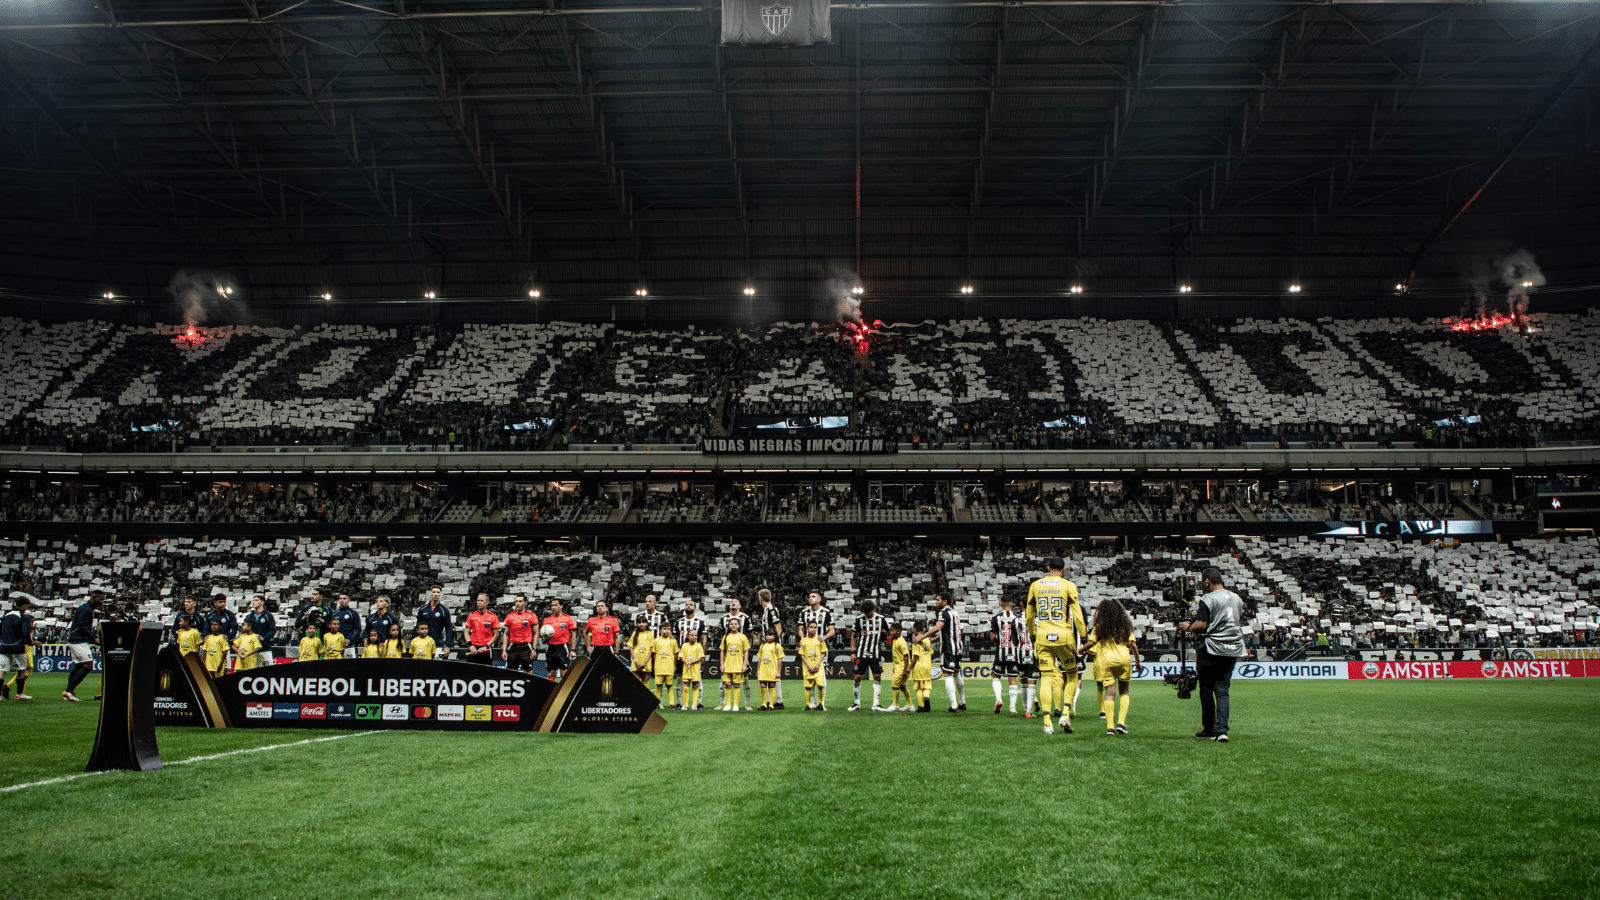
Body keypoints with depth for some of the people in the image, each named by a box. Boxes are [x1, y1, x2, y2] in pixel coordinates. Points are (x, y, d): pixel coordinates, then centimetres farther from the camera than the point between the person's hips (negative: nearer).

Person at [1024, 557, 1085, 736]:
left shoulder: (1035, 585, 8)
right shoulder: (1068, 586, -2)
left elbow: (1029, 615, 16)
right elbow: (1077, 615, -5)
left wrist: (1032, 634, 28)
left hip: (1043, 637, 2)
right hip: (1064, 636, -2)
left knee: (1046, 679, 2)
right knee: (1072, 675, 14)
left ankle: (1047, 722, -5)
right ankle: (1065, 713, 1)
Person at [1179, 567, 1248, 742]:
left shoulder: (1207, 599, -10)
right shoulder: (1237, 598, 12)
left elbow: (1201, 625, -16)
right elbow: (1240, 622, 20)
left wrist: (1187, 627, 2)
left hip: (1211, 649, -6)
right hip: (1233, 650, 6)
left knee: (1206, 690, 7)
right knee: (1222, 690, 4)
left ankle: (1209, 730, 13)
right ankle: (1221, 730, -10)